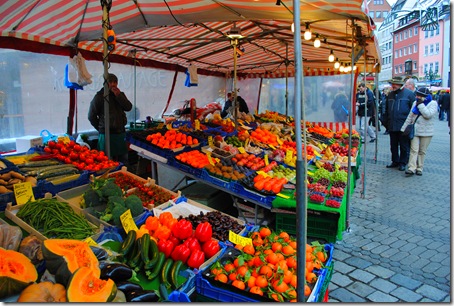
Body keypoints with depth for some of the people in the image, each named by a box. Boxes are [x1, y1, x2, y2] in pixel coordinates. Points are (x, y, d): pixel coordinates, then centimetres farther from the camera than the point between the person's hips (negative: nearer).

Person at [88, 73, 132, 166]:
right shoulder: (99, 96, -2)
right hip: (107, 134, -4)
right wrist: (102, 128, 5)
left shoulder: (120, 94, 12)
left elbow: (128, 107, -3)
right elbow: (91, 116, 1)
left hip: (120, 133, 5)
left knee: (124, 161, 10)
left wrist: (119, 96, -12)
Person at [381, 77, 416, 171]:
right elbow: (386, 110, 18)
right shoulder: (390, 94, 13)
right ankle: (395, 161, 24)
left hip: (403, 126, -5)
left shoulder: (409, 94, -4)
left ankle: (403, 163, 15)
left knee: (404, 146, 5)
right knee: (393, 146, 12)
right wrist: (385, 122, 13)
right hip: (392, 126, 5)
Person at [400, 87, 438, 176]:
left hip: (426, 132, -3)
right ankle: (411, 168, -11)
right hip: (415, 131, 3)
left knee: (422, 151, 5)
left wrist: (420, 105, -16)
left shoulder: (433, 103, -4)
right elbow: (410, 117, 12)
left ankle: (419, 168, 14)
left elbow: (428, 115, -20)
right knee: (414, 150, -6)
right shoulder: (415, 103, 9)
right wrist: (403, 128, 10)